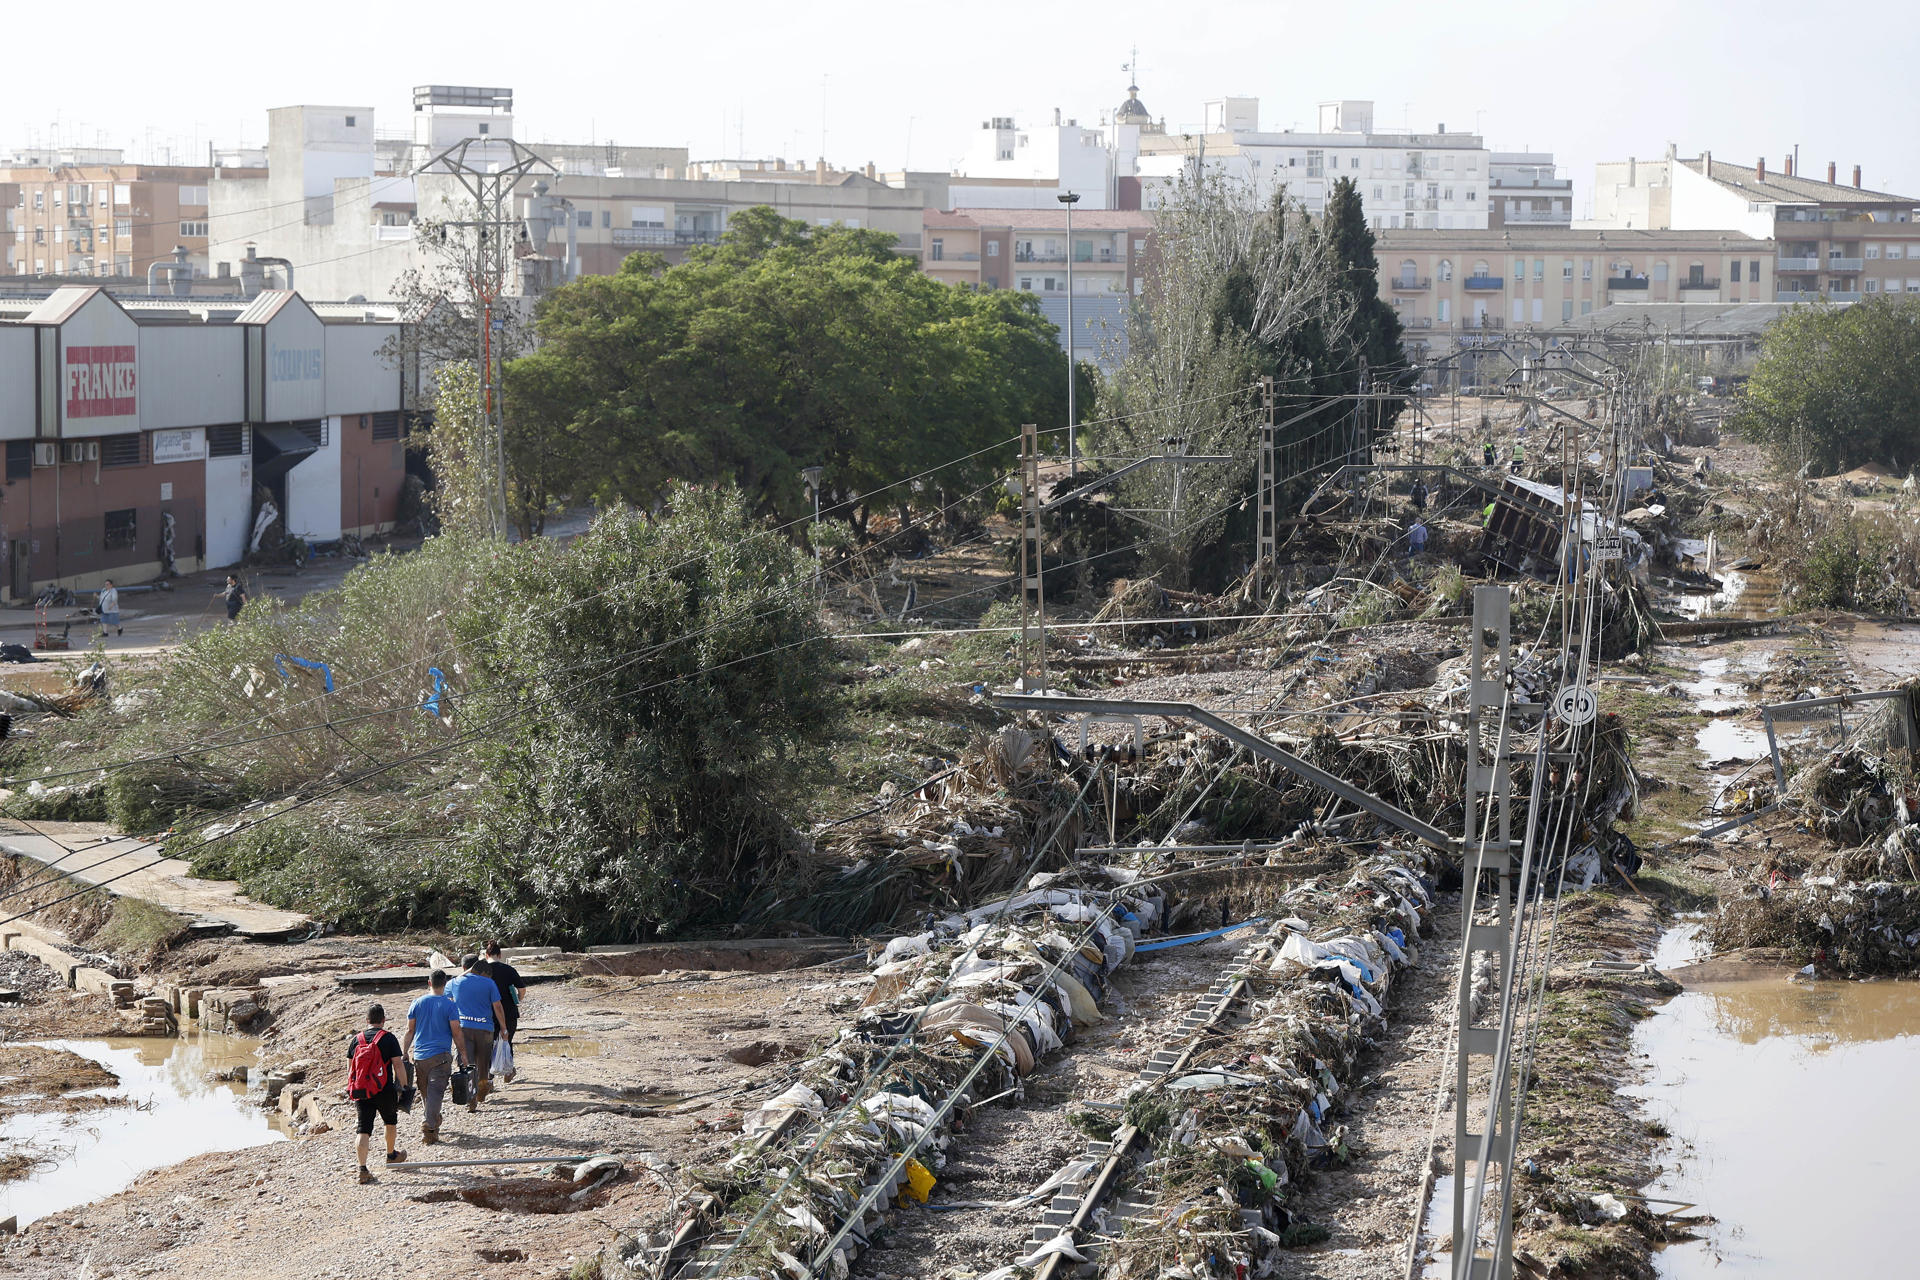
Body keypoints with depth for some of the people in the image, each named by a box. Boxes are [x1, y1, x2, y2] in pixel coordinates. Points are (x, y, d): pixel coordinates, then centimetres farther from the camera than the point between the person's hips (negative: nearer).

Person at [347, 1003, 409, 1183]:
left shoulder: (356, 1039, 6)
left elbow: (349, 1067, 12)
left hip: (361, 1092, 2)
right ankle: (391, 1156, 41)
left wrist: (352, 1088, 24)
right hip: (384, 1090, -2)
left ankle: (362, 1168, -11)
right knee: (390, 1121, 24)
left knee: (364, 1130, 0)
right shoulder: (388, 1038, -5)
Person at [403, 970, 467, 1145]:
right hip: (441, 1055, -3)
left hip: (419, 1056, 3)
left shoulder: (417, 1004, 4)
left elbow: (410, 1031, 7)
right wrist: (464, 1056, 2)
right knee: (436, 1092, -7)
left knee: (426, 1093, 16)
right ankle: (429, 1127, -19)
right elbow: (456, 1033, -6)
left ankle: (432, 1123, 28)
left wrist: (404, 1053, 14)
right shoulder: (449, 1006, -5)